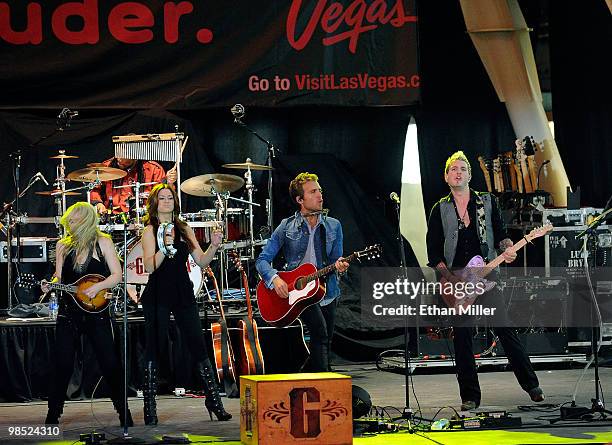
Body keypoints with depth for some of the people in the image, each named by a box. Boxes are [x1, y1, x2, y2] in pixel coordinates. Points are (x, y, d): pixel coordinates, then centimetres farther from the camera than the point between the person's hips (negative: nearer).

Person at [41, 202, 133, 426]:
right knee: (63, 365, 0)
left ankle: (125, 416, 8)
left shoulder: (102, 242, -2)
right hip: (68, 312, 2)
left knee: (111, 365, -2)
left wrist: (97, 287, -19)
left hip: (96, 311, -2)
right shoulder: (63, 245, 7)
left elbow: (117, 275, -4)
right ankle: (52, 417, 9)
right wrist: (50, 286, -9)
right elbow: (59, 278, 12)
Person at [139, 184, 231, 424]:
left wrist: (214, 246, -8)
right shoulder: (150, 230, -1)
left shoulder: (185, 230, 13)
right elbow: (150, 267, -12)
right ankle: (149, 407, 3)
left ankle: (214, 401, 9)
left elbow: (202, 262, 9)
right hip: (158, 296, -4)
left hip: (183, 294, 4)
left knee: (198, 346, 2)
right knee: (154, 349, -2)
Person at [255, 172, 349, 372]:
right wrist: (274, 278, -18)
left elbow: (335, 261, 9)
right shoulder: (287, 227, 1)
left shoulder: (333, 226, 8)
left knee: (325, 345, 6)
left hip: (327, 293, 4)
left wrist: (339, 266, -16)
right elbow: (262, 260, 1)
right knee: (320, 331, -28)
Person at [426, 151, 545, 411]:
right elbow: (433, 254, 4)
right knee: (462, 339, 1)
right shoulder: (440, 210, 6)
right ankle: (469, 397, 9)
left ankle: (531, 386, 3)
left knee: (505, 330, -7)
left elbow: (500, 235, 10)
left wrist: (507, 249, -13)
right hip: (455, 282, 1)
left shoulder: (487, 202, 8)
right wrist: (452, 279, -8)